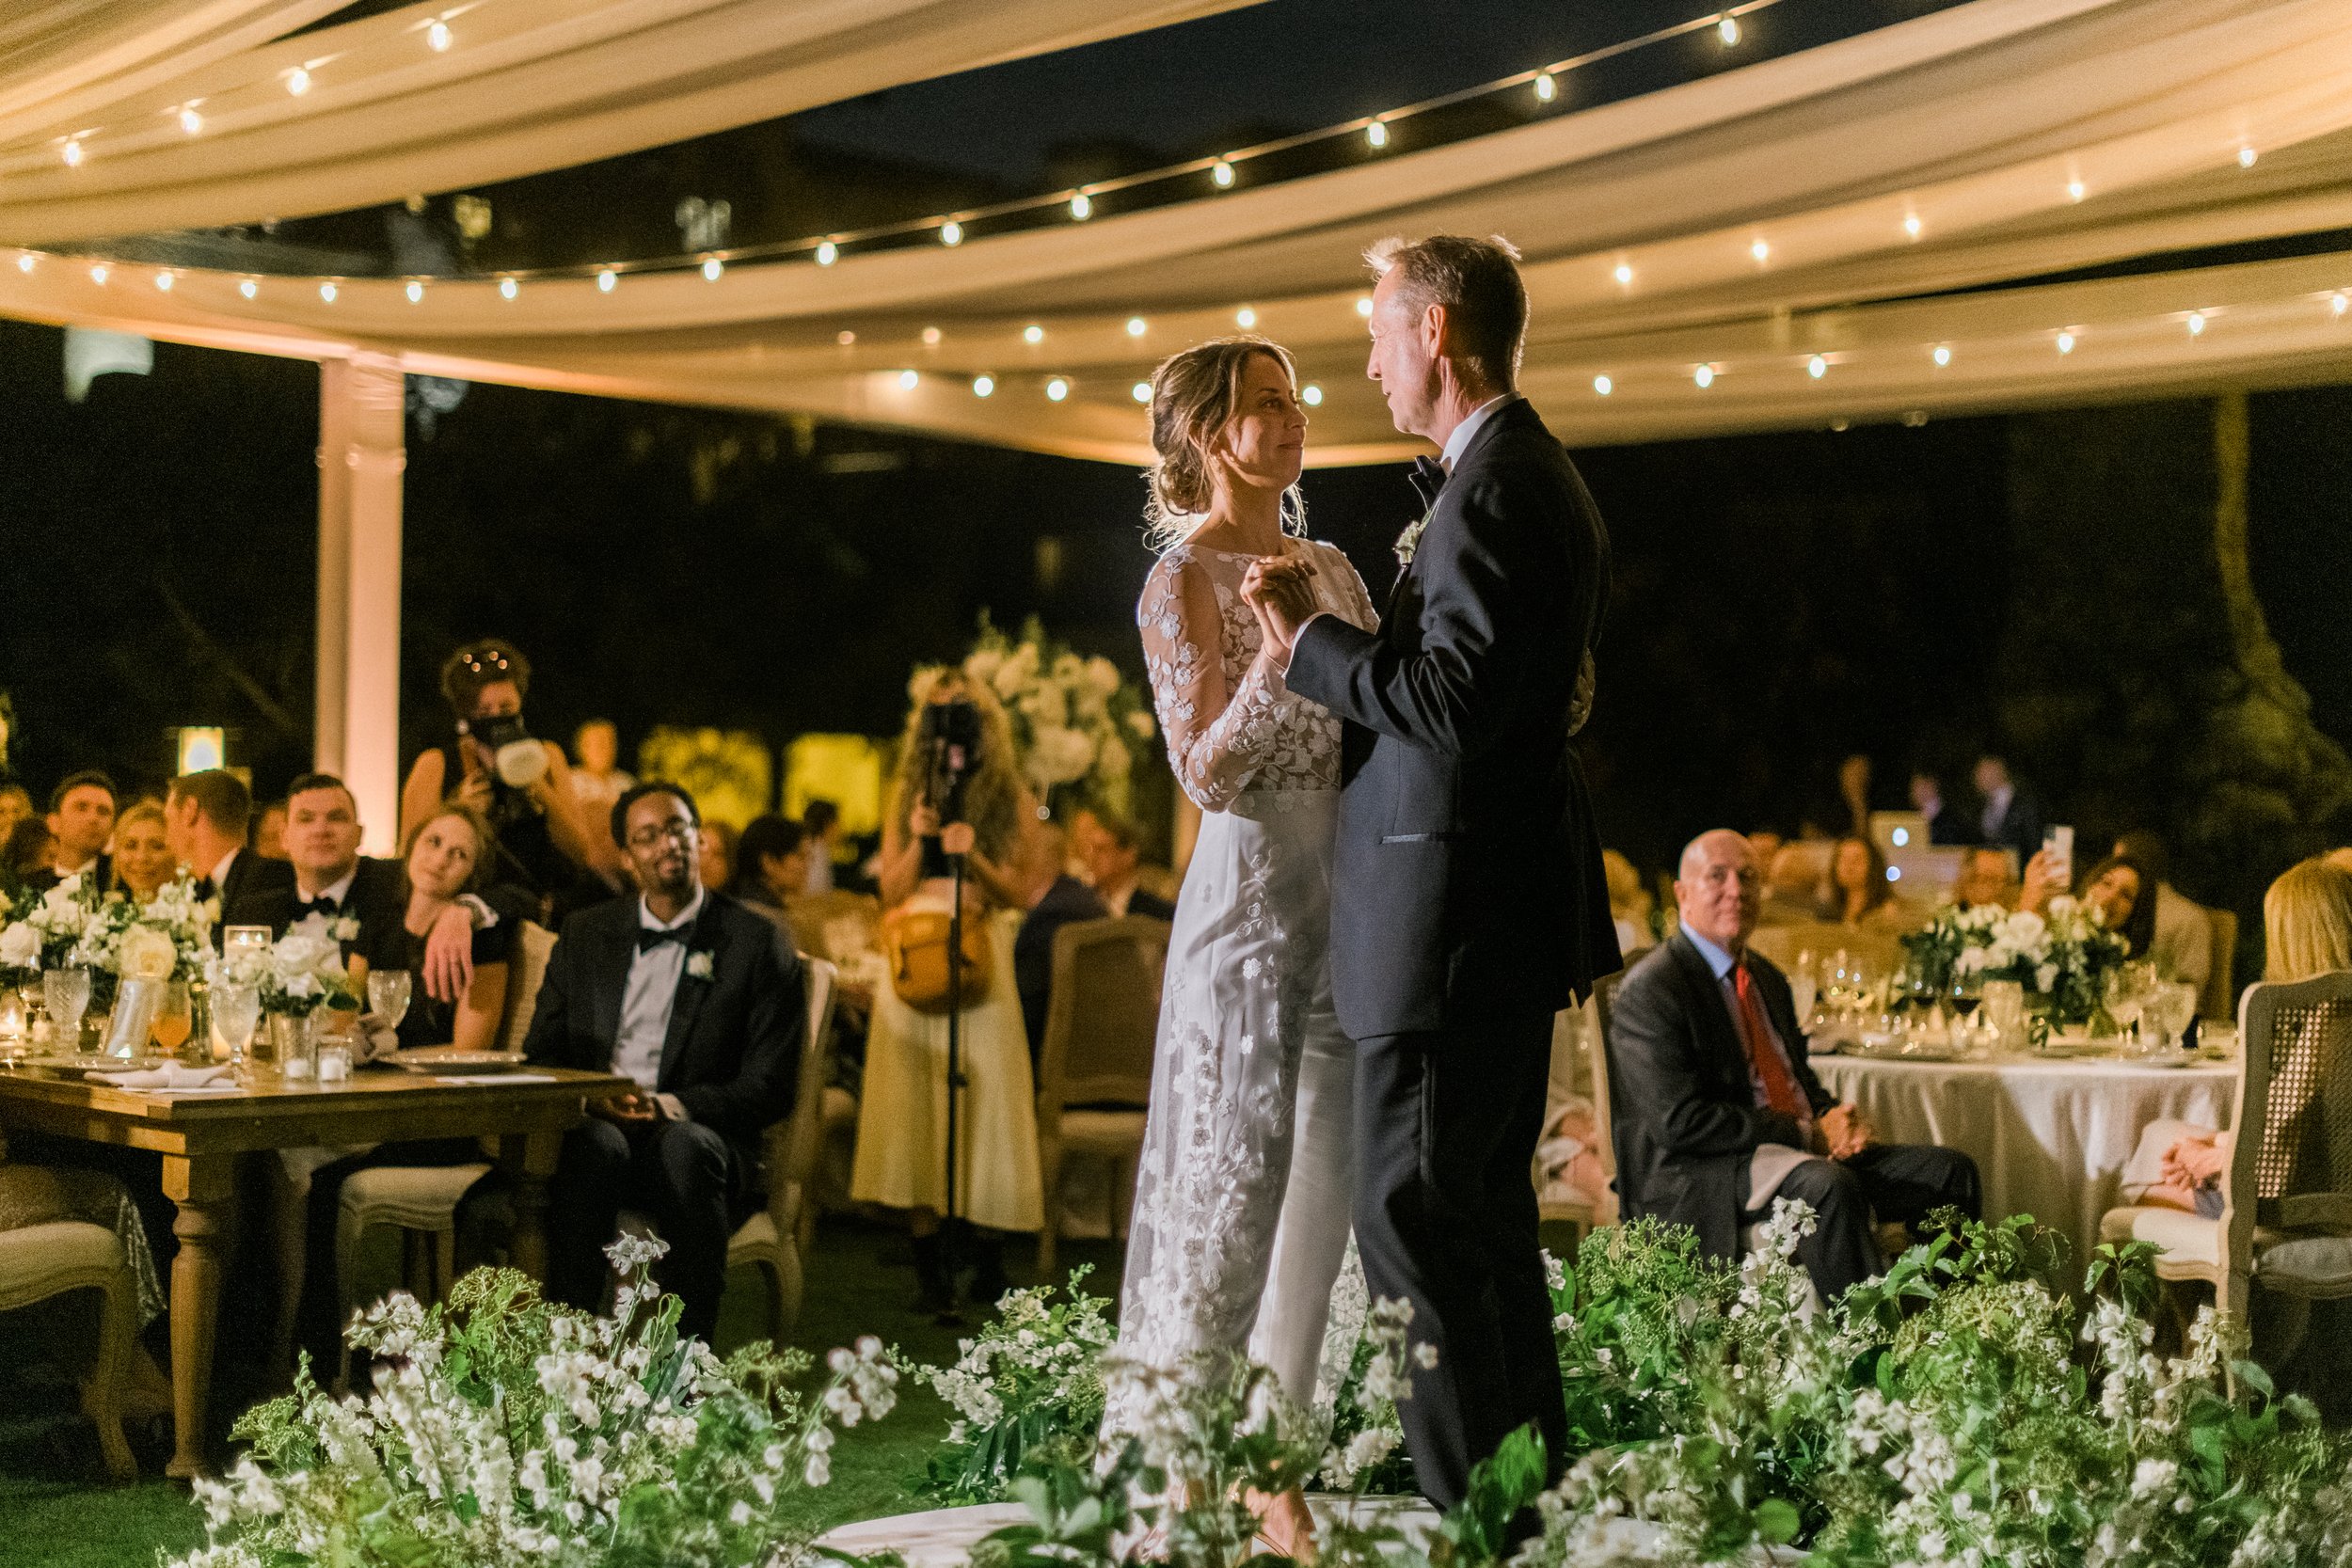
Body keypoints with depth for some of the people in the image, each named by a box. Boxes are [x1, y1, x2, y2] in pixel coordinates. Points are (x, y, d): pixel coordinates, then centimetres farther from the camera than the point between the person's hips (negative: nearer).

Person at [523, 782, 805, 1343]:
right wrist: (588, 1098, -9)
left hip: (698, 1138, -2)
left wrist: (673, 1107, -17)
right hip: (594, 1131, 2)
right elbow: (539, 1054, 15)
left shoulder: (760, 944, 4)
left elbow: (771, 1088, -1)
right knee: (598, 1144, -34)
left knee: (686, 1147, -37)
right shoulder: (584, 934, 16)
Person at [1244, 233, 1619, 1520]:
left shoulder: (1493, 491, -17)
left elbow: (1455, 701, -24)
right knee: (1486, 1213, 17)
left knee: (1413, 1219, -7)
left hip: (1454, 917, -11)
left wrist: (1310, 638, -14)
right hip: (1509, 912, 11)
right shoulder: (1530, 476, 17)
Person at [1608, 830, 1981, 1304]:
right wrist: (1805, 1134, -16)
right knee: (1829, 1186, -36)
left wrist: (1835, 1118, -1)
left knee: (1952, 1171, -2)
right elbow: (1680, 1122, -19)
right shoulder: (1652, 989, -11)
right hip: (1698, 1176, -9)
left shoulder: (1768, 979, 18)